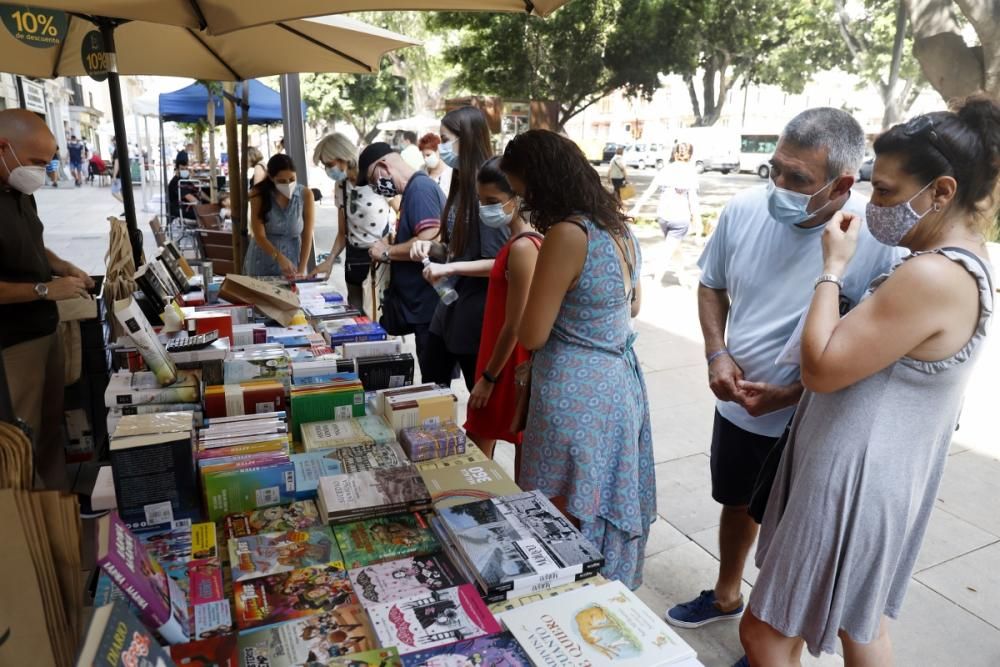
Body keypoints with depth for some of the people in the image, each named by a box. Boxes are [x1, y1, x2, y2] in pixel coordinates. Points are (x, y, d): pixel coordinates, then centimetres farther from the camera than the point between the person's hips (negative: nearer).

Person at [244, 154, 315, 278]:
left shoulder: (305, 194, -10)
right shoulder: (259, 194, -12)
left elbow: (307, 236, -9)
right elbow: (259, 236, -16)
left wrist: (301, 270, -16)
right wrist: (280, 258, -33)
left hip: (293, 259, 1)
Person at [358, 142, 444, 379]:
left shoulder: (420, 187, -14)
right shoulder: (413, 190, 17)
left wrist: (388, 252, -12)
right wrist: (390, 249, 8)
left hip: (430, 305, -10)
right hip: (423, 305, 10)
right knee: (433, 379, 17)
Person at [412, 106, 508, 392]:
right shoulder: (461, 185, 8)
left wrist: (450, 268, -25)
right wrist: (431, 246, 2)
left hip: (476, 309, -9)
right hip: (450, 303, 9)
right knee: (434, 385, 21)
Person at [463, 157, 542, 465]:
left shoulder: (522, 248, -22)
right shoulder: (521, 242, 7)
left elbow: (515, 326, -21)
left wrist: (488, 377, -15)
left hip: (510, 363, -10)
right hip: (505, 358, 10)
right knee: (480, 436, 17)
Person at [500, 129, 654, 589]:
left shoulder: (567, 235, -22)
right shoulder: (618, 225, 5)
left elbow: (531, 336, -17)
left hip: (576, 396, -9)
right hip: (620, 382, 9)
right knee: (608, 511, 24)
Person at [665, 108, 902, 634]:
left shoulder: (875, 243, -24)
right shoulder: (745, 209, -12)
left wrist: (789, 395, -22)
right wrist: (717, 354, -10)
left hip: (808, 423, -4)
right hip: (736, 405, 5)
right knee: (737, 504, 26)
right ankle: (726, 596, 54)